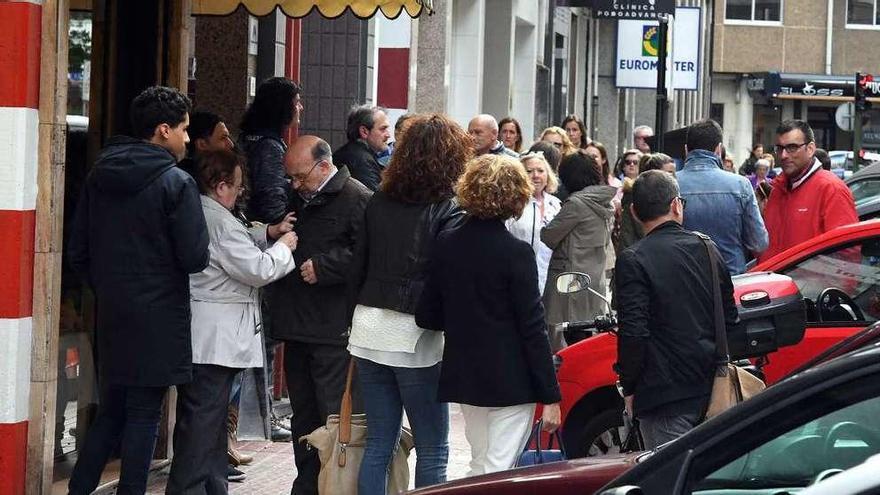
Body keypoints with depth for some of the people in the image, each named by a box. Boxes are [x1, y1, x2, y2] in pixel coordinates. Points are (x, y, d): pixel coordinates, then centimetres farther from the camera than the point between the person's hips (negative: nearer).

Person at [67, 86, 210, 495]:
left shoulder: (98, 177, 7)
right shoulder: (176, 183, -12)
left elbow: (78, 253, 10)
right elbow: (194, 257, -15)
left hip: (110, 315, 6)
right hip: (157, 319, -6)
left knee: (110, 411, 15)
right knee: (143, 416, 1)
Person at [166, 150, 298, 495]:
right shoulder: (220, 222, -20)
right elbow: (258, 270, -18)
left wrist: (268, 233, 12)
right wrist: (283, 248, -1)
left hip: (196, 337, 10)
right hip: (215, 339, -10)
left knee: (209, 418, 17)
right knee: (203, 422, -7)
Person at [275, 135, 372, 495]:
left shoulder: (358, 200, -10)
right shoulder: (298, 200, 16)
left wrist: (323, 267, -19)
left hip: (333, 330, -8)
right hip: (297, 326, 8)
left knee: (334, 415, -6)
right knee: (303, 415, 14)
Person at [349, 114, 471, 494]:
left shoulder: (378, 203, 7)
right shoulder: (447, 212, -10)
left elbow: (360, 265, 13)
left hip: (369, 329, 5)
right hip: (415, 336, -5)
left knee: (378, 444, 11)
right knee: (432, 450, 3)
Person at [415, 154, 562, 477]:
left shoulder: (446, 245, 0)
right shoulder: (516, 253, -15)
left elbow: (426, 317, 4)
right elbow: (532, 329, -14)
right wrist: (550, 396, -9)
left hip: (463, 376, 5)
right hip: (510, 381, -5)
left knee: (480, 469, 18)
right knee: (499, 473, -2)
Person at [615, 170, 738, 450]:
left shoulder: (633, 261, -10)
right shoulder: (707, 249, 8)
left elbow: (633, 332, -14)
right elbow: (731, 320, 14)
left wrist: (629, 388, -4)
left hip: (665, 397, -6)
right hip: (711, 390, 6)